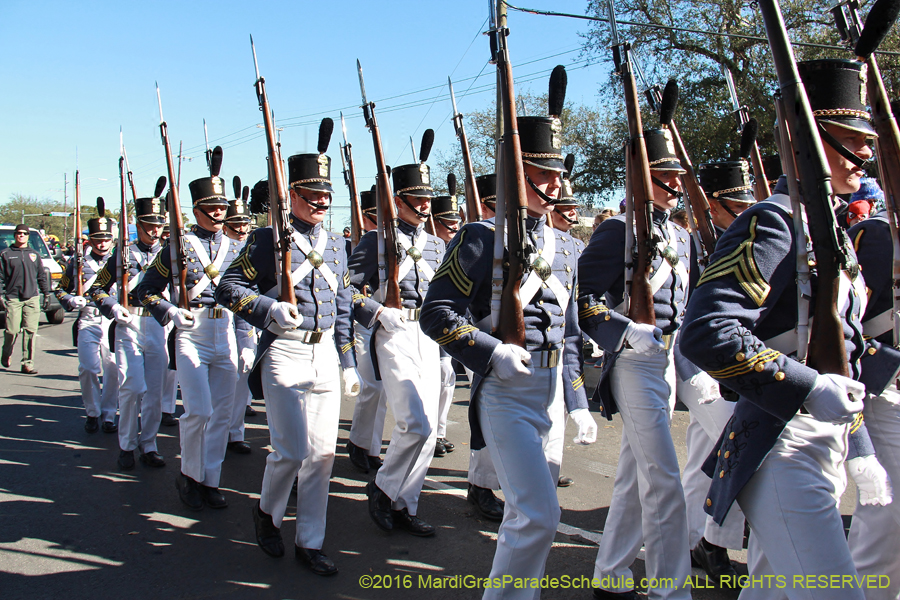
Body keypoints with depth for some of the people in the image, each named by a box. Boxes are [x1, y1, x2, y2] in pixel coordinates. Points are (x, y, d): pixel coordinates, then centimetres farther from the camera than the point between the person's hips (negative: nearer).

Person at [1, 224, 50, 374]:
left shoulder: (34, 254, 16)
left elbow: (42, 276, 20)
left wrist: (46, 294, 17)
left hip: (32, 298, 2)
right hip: (13, 298, -2)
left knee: (31, 331, -5)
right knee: (12, 330, -5)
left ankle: (28, 363, 0)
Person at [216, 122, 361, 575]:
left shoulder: (335, 245, 14)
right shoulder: (268, 240, -2)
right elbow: (228, 288, -4)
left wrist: (349, 363, 15)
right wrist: (270, 309, -21)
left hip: (326, 355, 5)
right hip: (285, 354, -5)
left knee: (323, 453, 5)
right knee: (293, 451, -8)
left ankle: (309, 542, 18)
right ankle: (267, 511, 24)